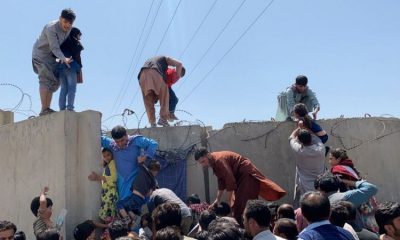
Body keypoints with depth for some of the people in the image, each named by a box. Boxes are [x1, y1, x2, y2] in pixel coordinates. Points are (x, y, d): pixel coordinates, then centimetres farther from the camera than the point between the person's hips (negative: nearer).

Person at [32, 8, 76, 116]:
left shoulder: (69, 29, -3)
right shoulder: (51, 28, -26)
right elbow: (54, 47, -32)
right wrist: (63, 58, -45)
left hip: (50, 56, 8)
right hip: (40, 54, -8)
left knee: (54, 82, 7)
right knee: (46, 80, -17)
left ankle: (47, 109, 11)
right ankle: (44, 110, -20)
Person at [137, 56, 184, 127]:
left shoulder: (149, 61, 45)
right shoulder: (165, 58, 31)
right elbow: (179, 64, 16)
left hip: (143, 76, 5)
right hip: (155, 74, -4)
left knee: (148, 101, 10)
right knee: (164, 95, 7)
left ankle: (152, 123, 1)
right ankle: (163, 118, -7)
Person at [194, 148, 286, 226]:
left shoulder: (219, 160, -25)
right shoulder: (214, 161, 4)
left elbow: (230, 181, -27)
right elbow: (221, 180, 10)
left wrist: (228, 201, -20)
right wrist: (217, 199, 9)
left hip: (246, 173, -10)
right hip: (239, 175, 10)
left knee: (243, 203, -12)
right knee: (237, 203, 11)